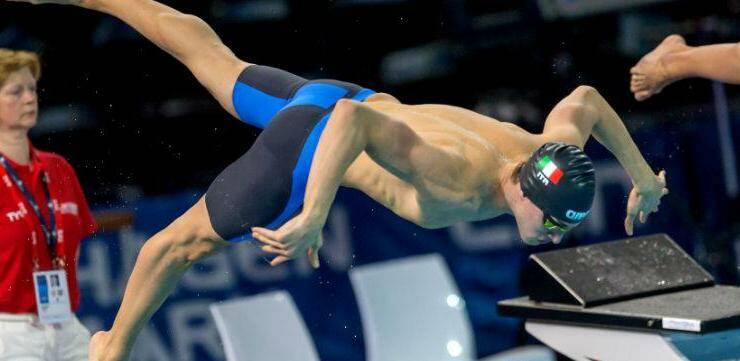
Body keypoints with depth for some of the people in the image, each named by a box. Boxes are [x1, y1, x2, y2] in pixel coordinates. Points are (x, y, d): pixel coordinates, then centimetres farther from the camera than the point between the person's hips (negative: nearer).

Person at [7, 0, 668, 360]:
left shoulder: (548, 156, -18)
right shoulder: (454, 182, -41)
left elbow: (585, 99, 5)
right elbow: (354, 121, -50)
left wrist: (641, 175, 11)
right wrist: (313, 217, -52)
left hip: (353, 102, 8)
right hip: (307, 145, -8)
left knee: (211, 55, 26)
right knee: (188, 238, 11)